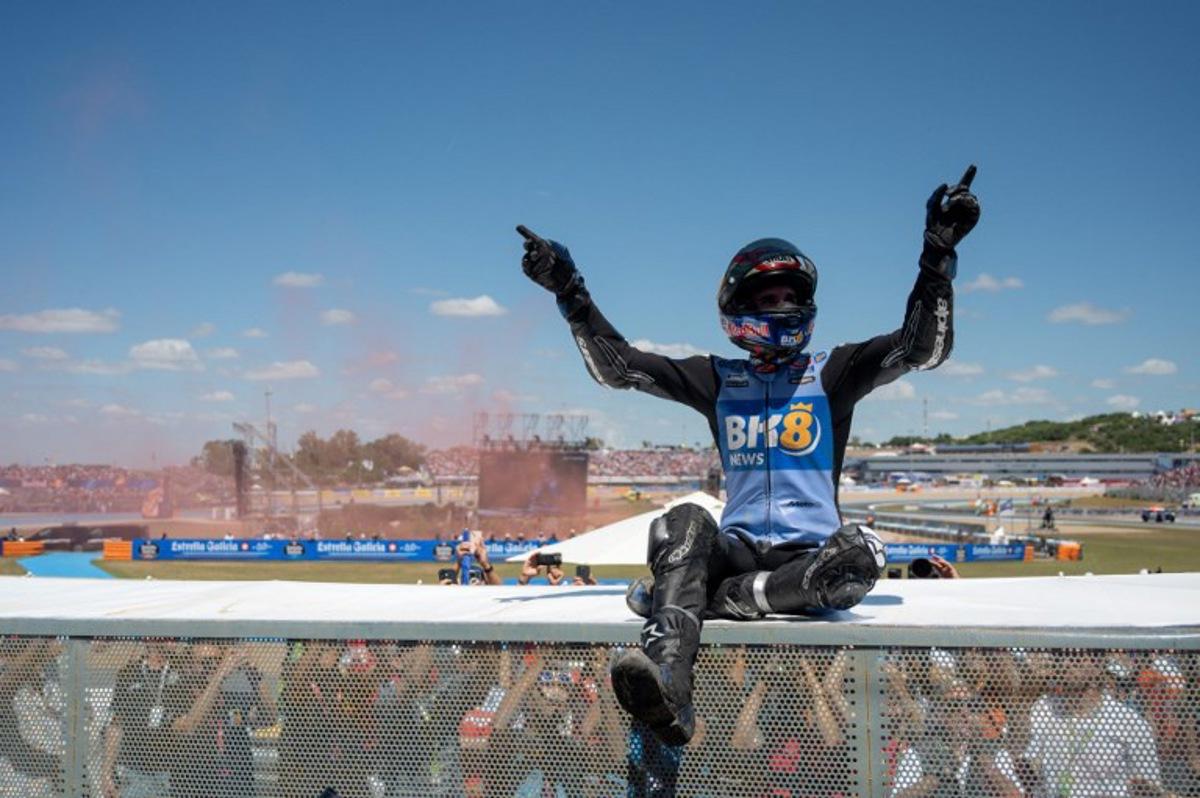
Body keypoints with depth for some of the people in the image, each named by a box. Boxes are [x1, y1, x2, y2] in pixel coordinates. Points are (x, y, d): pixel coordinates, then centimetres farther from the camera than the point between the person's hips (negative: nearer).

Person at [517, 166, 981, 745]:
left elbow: (924, 347, -4)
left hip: (810, 553, 0)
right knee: (685, 523, -32)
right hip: (737, 548, 1)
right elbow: (613, 365, 9)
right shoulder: (718, 381, 13)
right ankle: (667, 687, -52)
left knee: (856, 554, -34)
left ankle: (700, 598, -31)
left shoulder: (831, 372, 9)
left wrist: (939, 251, -14)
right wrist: (568, 291, 0)